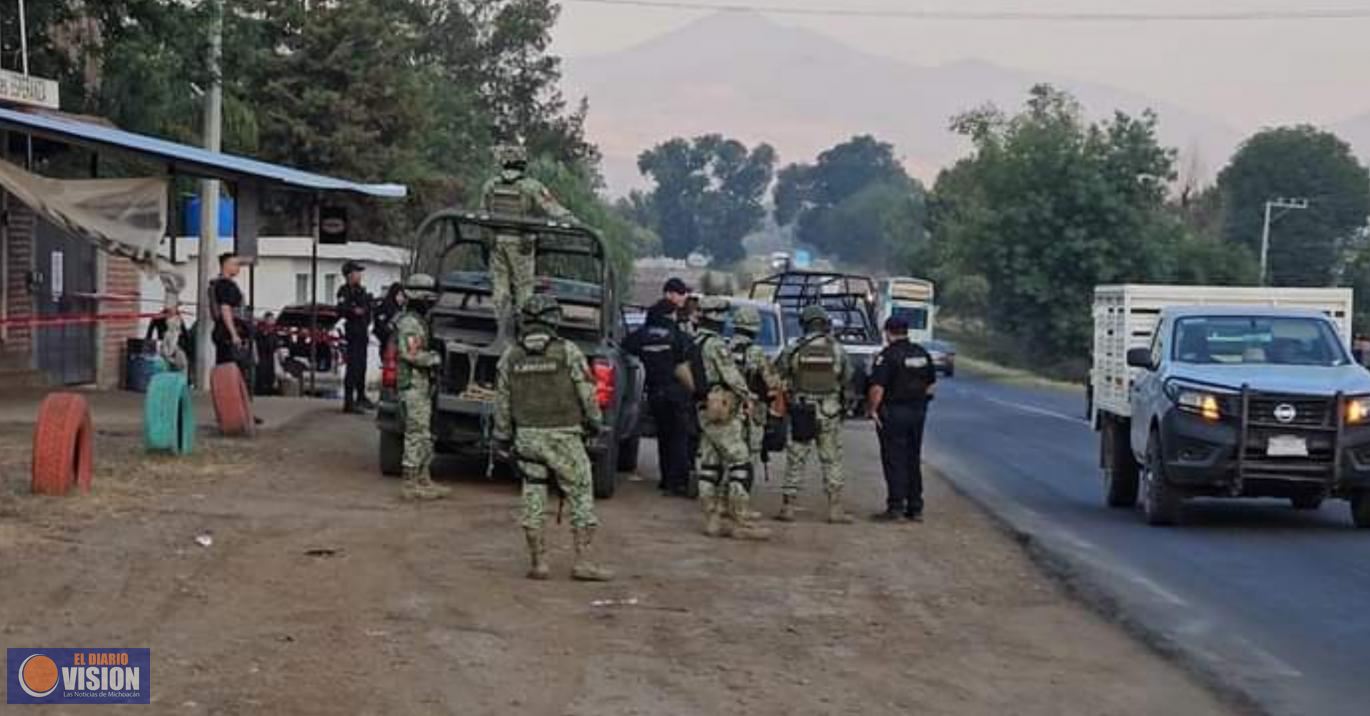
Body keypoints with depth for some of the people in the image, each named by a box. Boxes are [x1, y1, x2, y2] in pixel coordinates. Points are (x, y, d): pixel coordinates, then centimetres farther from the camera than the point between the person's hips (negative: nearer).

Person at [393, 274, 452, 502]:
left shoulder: (418, 321, 17)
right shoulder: (409, 323, -16)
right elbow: (411, 355, -24)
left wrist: (430, 356, 10)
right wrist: (434, 358, -12)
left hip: (422, 387, 10)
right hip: (413, 387, -10)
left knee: (424, 436, 14)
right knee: (417, 435, -7)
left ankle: (423, 480, 21)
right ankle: (411, 485, -4)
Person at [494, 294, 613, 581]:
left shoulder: (510, 356, 3)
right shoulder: (568, 352, -8)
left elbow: (502, 401, 7)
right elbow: (587, 394, -5)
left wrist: (502, 437, 17)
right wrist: (594, 423, 12)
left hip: (526, 436, 4)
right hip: (562, 436, -3)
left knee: (533, 496, 10)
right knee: (581, 495, 3)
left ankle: (538, 561, 10)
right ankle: (583, 561, 0)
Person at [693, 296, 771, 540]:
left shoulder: (694, 344, 13)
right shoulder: (716, 344, -15)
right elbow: (731, 376, -17)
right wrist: (747, 395, -1)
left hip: (704, 411, 10)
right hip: (722, 412, -10)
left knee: (709, 465, 10)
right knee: (740, 463, -7)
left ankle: (713, 518, 14)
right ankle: (741, 521, -9)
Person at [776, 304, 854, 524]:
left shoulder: (794, 350, -6)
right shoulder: (837, 350, -3)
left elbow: (780, 377, 0)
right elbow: (847, 378, 6)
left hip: (801, 412, 0)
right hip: (829, 412, 0)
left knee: (795, 461, 7)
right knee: (832, 461, 8)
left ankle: (788, 507, 7)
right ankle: (835, 509, 7)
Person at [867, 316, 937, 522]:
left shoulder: (887, 356, -14)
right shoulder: (922, 354, 9)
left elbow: (877, 388, -20)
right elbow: (931, 384, 15)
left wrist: (872, 409, -10)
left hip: (893, 413, -7)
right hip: (918, 413, 7)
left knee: (894, 461, -2)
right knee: (913, 460, 13)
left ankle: (895, 506, -3)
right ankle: (915, 508, 17)